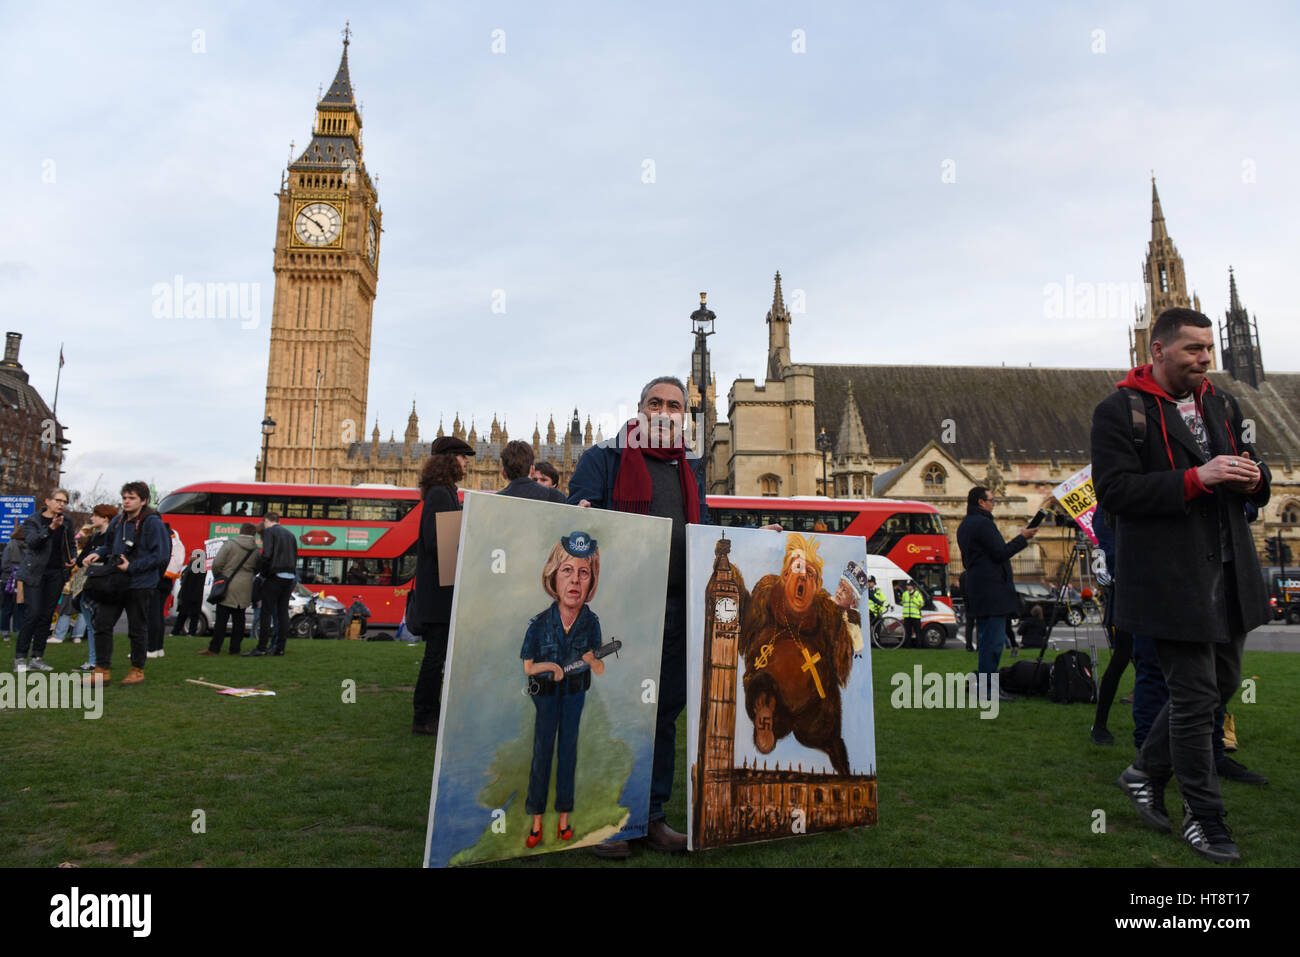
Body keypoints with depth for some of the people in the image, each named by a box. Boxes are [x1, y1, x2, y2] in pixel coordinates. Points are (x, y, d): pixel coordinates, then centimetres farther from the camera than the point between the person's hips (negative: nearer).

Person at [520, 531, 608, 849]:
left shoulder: (591, 622, -16)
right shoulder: (539, 623, -21)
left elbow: (601, 670, -8)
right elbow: (528, 667, -7)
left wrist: (591, 659, -30)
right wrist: (550, 666, -26)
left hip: (575, 693, 1)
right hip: (546, 693, -1)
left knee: (568, 749, 10)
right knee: (542, 751, 6)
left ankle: (564, 817, 26)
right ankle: (536, 820, 21)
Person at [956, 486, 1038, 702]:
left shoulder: (964, 526, 18)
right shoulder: (983, 523, -13)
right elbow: (1000, 553, -16)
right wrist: (1022, 538, -5)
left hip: (976, 591, 10)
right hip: (992, 590, -10)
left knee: (985, 637, 14)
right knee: (994, 638, -8)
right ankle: (989, 687, -7)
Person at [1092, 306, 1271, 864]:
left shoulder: (1223, 406, 15)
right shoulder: (1120, 411, -8)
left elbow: (1257, 480, 20)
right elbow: (1113, 490, -17)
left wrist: (1252, 478, -4)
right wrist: (1196, 479, -23)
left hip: (1229, 573, 8)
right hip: (1170, 580, -7)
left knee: (1221, 683, 15)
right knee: (1195, 695, 0)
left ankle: (1146, 772, 34)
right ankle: (1204, 819, 17)